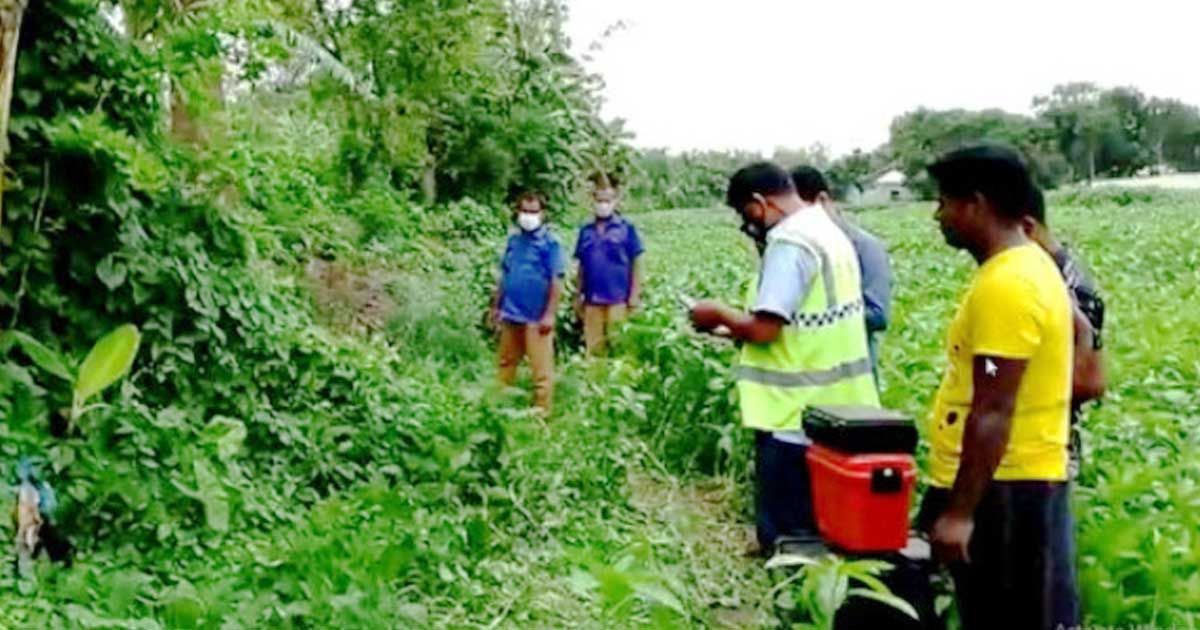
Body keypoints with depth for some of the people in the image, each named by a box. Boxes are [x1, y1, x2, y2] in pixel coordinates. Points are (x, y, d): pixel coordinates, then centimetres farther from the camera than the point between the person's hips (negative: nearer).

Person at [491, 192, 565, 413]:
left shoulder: (550, 243, -8)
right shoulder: (514, 239, 9)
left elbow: (556, 281, -11)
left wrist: (549, 314, -15)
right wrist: (496, 306, 14)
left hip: (536, 317, -6)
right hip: (511, 314, 6)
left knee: (541, 367, -1)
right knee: (506, 362, 15)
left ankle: (542, 412, 6)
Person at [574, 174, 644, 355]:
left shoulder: (626, 228, -3)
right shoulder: (586, 231, 6)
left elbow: (635, 264, -1)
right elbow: (582, 266, 11)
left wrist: (635, 294, -4)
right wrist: (579, 294, 10)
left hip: (618, 298, -3)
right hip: (593, 298, 3)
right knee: (593, 346, 10)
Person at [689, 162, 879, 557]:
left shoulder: (789, 242, -18)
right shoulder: (828, 232, 13)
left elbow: (764, 330, -23)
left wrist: (719, 314, -5)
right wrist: (734, 330, 13)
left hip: (797, 416, -10)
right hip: (834, 411, 10)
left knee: (785, 537, 1)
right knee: (816, 530, 18)